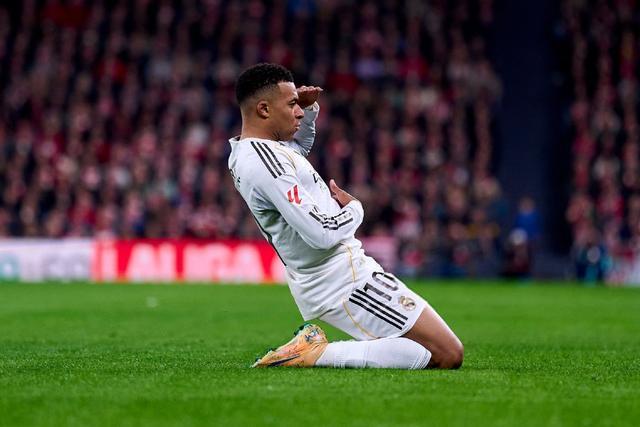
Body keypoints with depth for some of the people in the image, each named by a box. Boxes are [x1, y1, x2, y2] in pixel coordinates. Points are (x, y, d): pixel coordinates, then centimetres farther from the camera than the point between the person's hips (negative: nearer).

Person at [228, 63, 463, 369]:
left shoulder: (242, 154, 10)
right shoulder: (266, 161, -21)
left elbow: (302, 143, 34)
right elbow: (323, 233, -25)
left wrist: (309, 108, 14)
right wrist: (355, 208, -5)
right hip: (344, 281, -11)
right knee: (449, 355, -11)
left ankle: (313, 347, 6)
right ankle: (317, 354, -15)